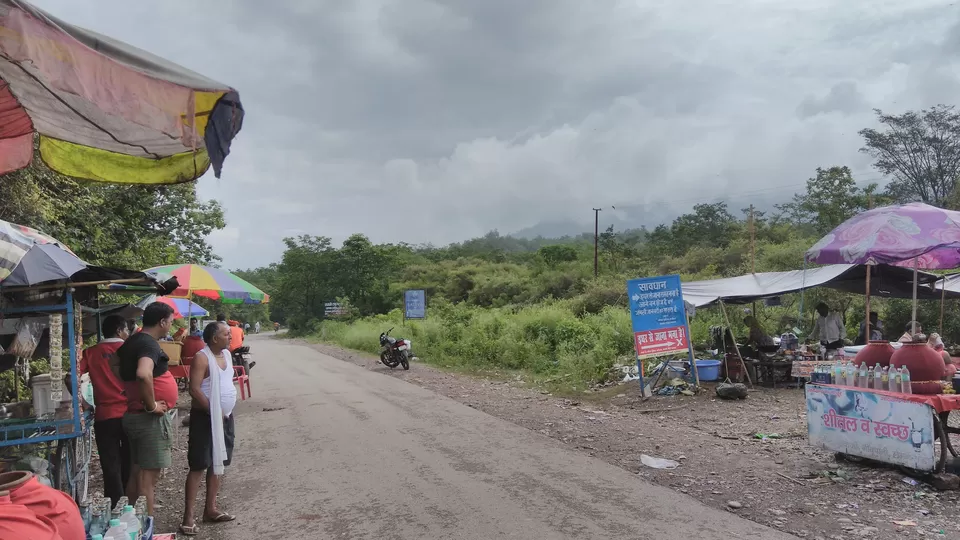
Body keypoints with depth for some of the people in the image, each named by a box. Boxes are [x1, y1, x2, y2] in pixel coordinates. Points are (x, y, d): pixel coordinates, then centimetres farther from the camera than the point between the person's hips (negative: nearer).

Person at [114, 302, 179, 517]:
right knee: (148, 478, -4)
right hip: (149, 419, -10)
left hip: (133, 415, 10)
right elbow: (143, 374, -38)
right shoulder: (149, 344, -19)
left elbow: (114, 362, 25)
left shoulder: (132, 341, 10)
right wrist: (152, 406, -25)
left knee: (136, 474, 18)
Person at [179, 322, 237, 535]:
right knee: (198, 466, -5)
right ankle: (188, 516, 1)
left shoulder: (226, 354, 8)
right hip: (205, 417, -8)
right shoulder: (202, 358, -16)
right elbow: (194, 390, -22)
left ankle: (210, 509, 23)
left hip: (225, 417, 8)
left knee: (218, 464, 13)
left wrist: (226, 412, 12)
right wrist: (213, 411, -17)